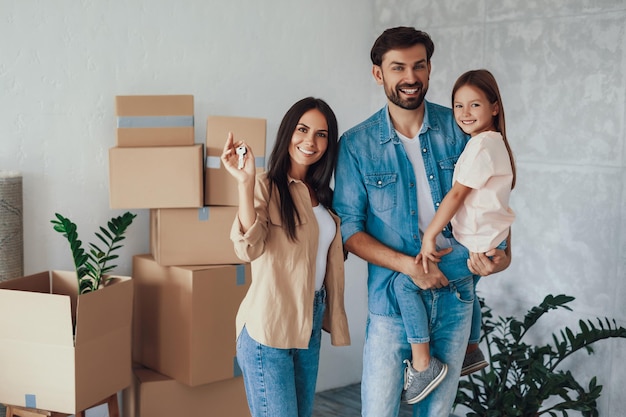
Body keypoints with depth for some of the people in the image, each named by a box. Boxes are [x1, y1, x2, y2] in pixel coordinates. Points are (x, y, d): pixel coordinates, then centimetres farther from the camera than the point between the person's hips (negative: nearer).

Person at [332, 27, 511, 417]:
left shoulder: (459, 128, 0)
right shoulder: (357, 145, -6)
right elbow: (349, 228, -6)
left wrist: (504, 253, -12)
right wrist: (408, 265, -18)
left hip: (456, 294, 2)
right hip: (392, 298, -2)